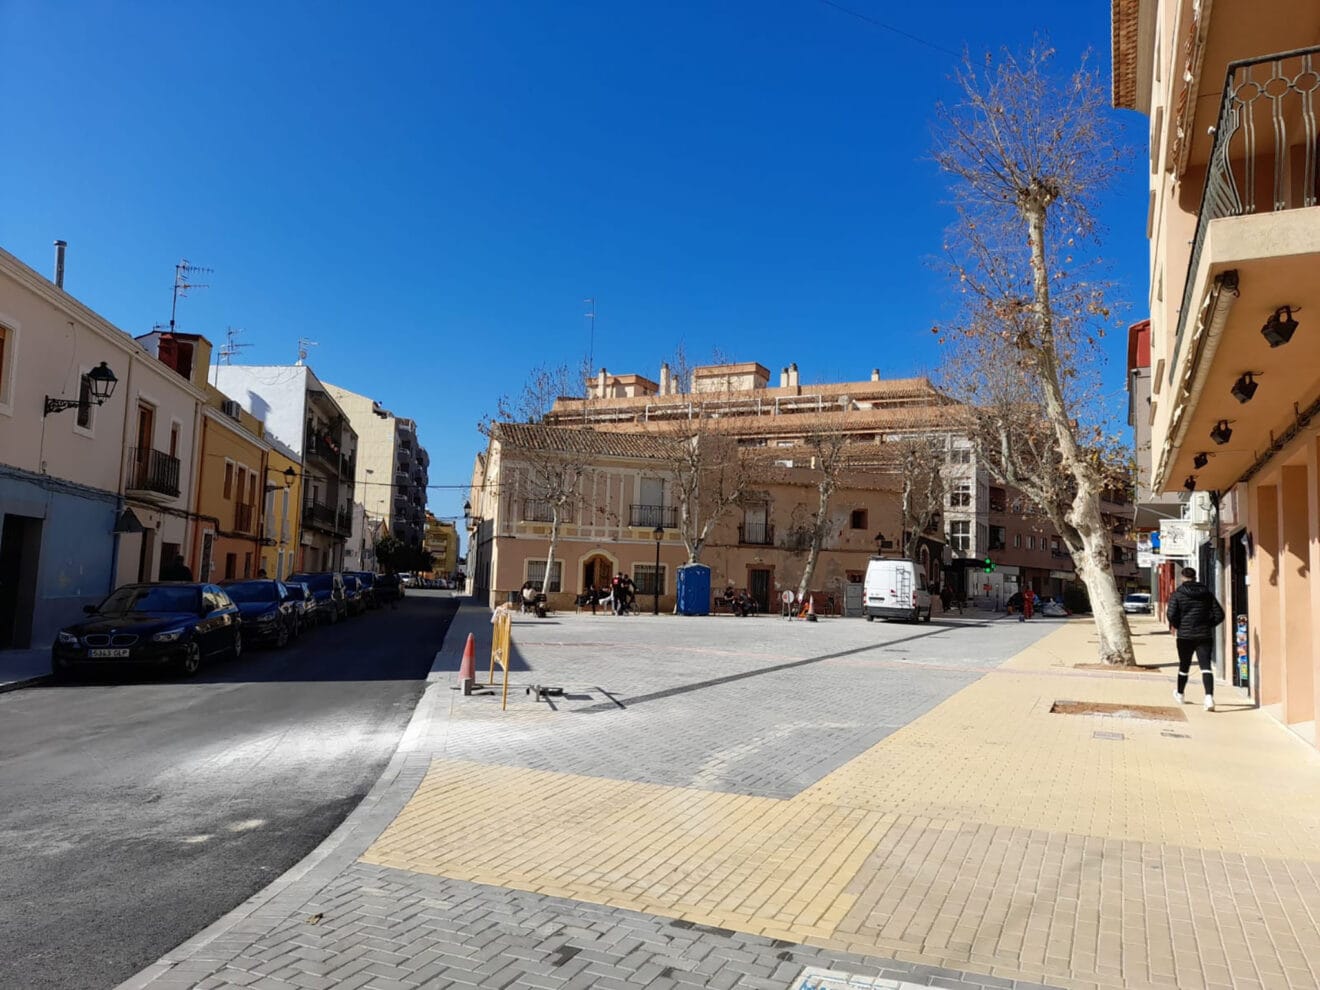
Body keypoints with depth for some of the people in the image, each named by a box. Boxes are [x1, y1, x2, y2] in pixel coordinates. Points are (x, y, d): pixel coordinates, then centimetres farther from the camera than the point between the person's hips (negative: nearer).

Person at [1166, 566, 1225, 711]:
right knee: (1206, 666, -6)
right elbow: (1219, 615, 4)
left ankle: (1179, 694, 33)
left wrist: (1174, 626, 5)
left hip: (1185, 635, -1)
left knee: (1184, 665, 15)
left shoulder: (1177, 594, -5)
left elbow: (1171, 614, -15)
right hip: (1205, 635, 1)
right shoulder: (1207, 593, 5)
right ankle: (1209, 696, -24)